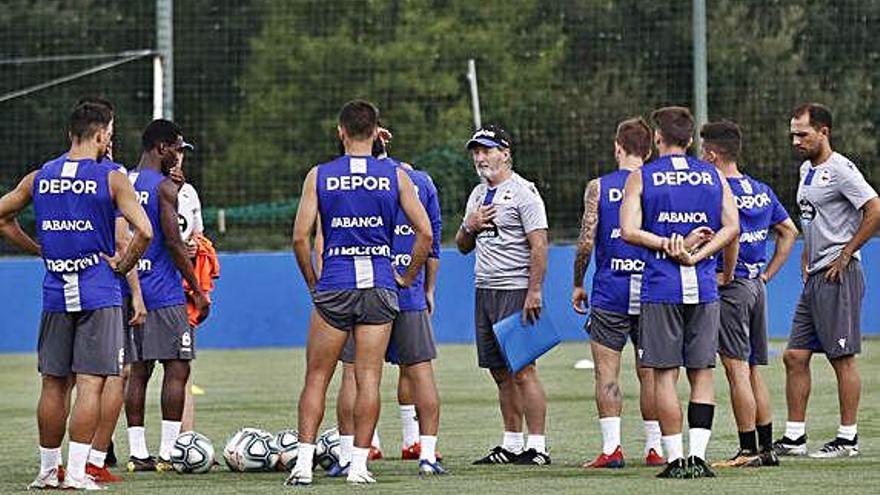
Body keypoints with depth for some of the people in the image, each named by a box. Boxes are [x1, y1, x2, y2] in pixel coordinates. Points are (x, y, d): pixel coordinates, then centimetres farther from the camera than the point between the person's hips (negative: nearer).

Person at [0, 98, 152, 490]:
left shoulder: (39, 178, 6)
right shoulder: (111, 179, -8)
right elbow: (143, 231, -18)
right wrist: (122, 265, -3)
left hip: (55, 295, 4)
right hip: (98, 295, -4)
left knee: (54, 384, 11)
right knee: (90, 384, -3)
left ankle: (48, 470, 16)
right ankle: (76, 472, -8)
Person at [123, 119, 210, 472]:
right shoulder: (165, 188, -11)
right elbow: (173, 243, -14)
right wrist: (198, 291, -8)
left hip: (129, 289, 7)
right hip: (163, 293, -7)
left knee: (138, 371, 9)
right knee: (176, 370, -3)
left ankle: (137, 453, 7)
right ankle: (168, 453, -7)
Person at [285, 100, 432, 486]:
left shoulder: (319, 176, 1)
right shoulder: (395, 176, 3)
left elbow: (300, 237, -4)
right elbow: (425, 233, 0)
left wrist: (313, 282, 8)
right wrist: (407, 277, 12)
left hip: (333, 286, -1)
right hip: (379, 287, 1)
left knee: (316, 378, 5)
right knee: (368, 378, 3)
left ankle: (304, 463, -3)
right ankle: (359, 464, 1)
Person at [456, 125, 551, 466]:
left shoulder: (523, 192, -8)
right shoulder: (478, 194, 17)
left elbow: (539, 245, -14)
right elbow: (463, 246, 23)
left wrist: (534, 292, -21)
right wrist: (469, 226, 1)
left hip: (515, 291, -8)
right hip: (484, 291, 8)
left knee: (522, 370, -11)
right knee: (501, 373, 9)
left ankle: (537, 446, -11)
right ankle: (512, 445, 13)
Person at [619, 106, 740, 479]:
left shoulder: (641, 178, 1)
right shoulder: (713, 177, 9)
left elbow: (629, 231, -9)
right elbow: (731, 228, -1)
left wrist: (666, 245, -6)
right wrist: (697, 255, -3)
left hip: (660, 287, -2)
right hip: (703, 287, 2)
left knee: (664, 374, 2)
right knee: (701, 372, 6)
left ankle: (675, 458, -1)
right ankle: (698, 455, -1)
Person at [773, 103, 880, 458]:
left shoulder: (840, 170, -13)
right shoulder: (807, 170, 16)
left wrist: (845, 255, -15)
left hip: (839, 278, -10)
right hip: (814, 279, 10)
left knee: (842, 358, -4)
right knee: (795, 356, 7)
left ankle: (848, 438, 1)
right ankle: (794, 438, 11)